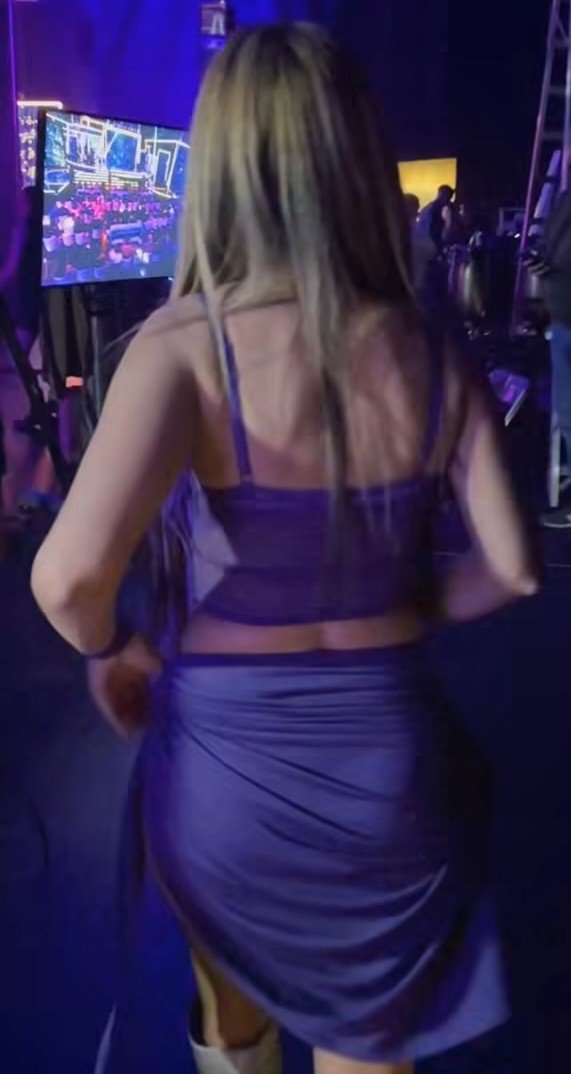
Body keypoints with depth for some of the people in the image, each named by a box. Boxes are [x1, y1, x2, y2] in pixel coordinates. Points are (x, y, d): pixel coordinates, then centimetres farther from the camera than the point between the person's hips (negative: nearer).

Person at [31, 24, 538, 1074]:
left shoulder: (186, 346, -18)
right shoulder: (434, 362, -7)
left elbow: (69, 575, -30)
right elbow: (512, 568, -4)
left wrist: (113, 651, -8)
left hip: (227, 755, -2)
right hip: (388, 759, 3)